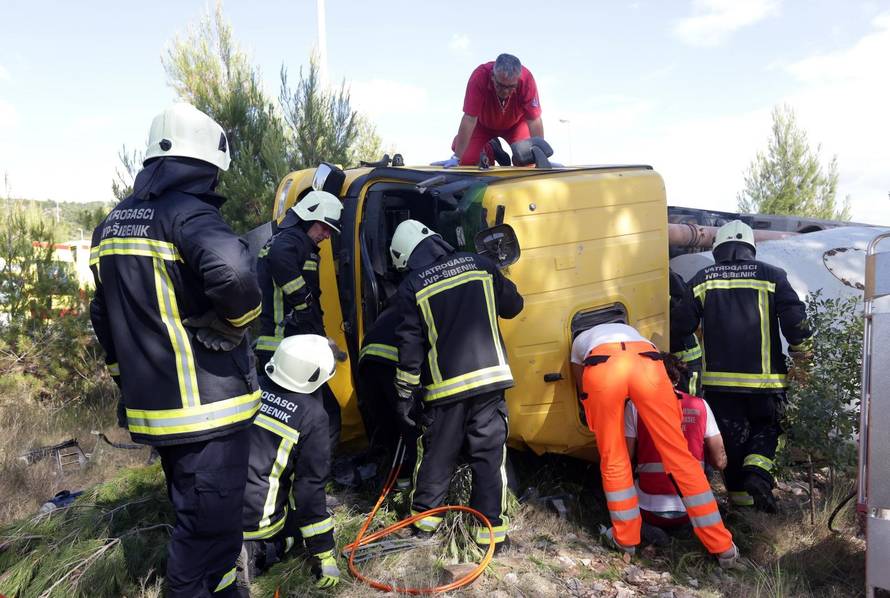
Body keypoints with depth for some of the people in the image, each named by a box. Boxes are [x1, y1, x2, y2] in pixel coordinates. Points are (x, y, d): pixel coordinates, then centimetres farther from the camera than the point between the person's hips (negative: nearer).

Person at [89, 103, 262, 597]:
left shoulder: (112, 224, 13)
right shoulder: (187, 211, -14)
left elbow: (104, 315, 20)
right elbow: (232, 270, -36)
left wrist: (129, 378, 27)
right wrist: (240, 315, -15)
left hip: (151, 406, 9)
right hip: (206, 403, -9)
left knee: (192, 512, 24)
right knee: (210, 522, 3)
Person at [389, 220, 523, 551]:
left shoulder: (411, 287, -3)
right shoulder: (478, 263, 4)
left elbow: (410, 346, -5)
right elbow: (513, 305, 13)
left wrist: (405, 396, 3)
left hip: (445, 386, -1)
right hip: (490, 377, 1)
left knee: (436, 452, 17)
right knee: (489, 453, 10)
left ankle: (425, 514, 33)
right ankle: (491, 527, 16)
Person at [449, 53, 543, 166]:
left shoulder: (526, 79, -35)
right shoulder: (479, 76, -38)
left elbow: (534, 120, -29)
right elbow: (469, 119, -35)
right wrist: (456, 158, -35)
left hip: (515, 124, 0)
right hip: (483, 124, 0)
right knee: (467, 161, -14)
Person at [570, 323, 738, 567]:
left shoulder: (580, 340, 43)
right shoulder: (630, 331, 48)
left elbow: (583, 385, 42)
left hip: (602, 367, -1)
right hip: (647, 362, 2)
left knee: (612, 458, 15)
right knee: (679, 455, 9)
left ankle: (626, 538, 26)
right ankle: (723, 547, 16)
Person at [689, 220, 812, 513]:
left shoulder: (702, 279, 3)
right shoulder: (771, 276, 0)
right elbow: (795, 318, -5)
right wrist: (801, 351, 9)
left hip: (719, 378, 1)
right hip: (764, 377, -1)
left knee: (732, 433, 14)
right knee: (766, 427, 19)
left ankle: (740, 491, 19)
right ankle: (757, 472, -4)